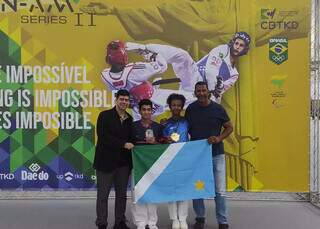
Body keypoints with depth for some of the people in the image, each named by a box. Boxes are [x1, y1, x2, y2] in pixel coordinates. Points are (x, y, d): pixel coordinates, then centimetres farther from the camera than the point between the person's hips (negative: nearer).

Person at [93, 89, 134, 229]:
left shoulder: (129, 119, 9)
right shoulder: (105, 116, -6)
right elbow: (103, 137, -16)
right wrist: (123, 144, -19)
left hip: (123, 163, 5)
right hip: (106, 161, -5)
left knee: (122, 194, 13)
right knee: (103, 195, 4)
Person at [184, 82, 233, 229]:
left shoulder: (218, 109, -3)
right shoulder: (190, 109, 1)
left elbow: (229, 127, 5)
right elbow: (186, 128, 13)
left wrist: (219, 138, -11)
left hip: (216, 154, -1)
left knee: (220, 191, 1)